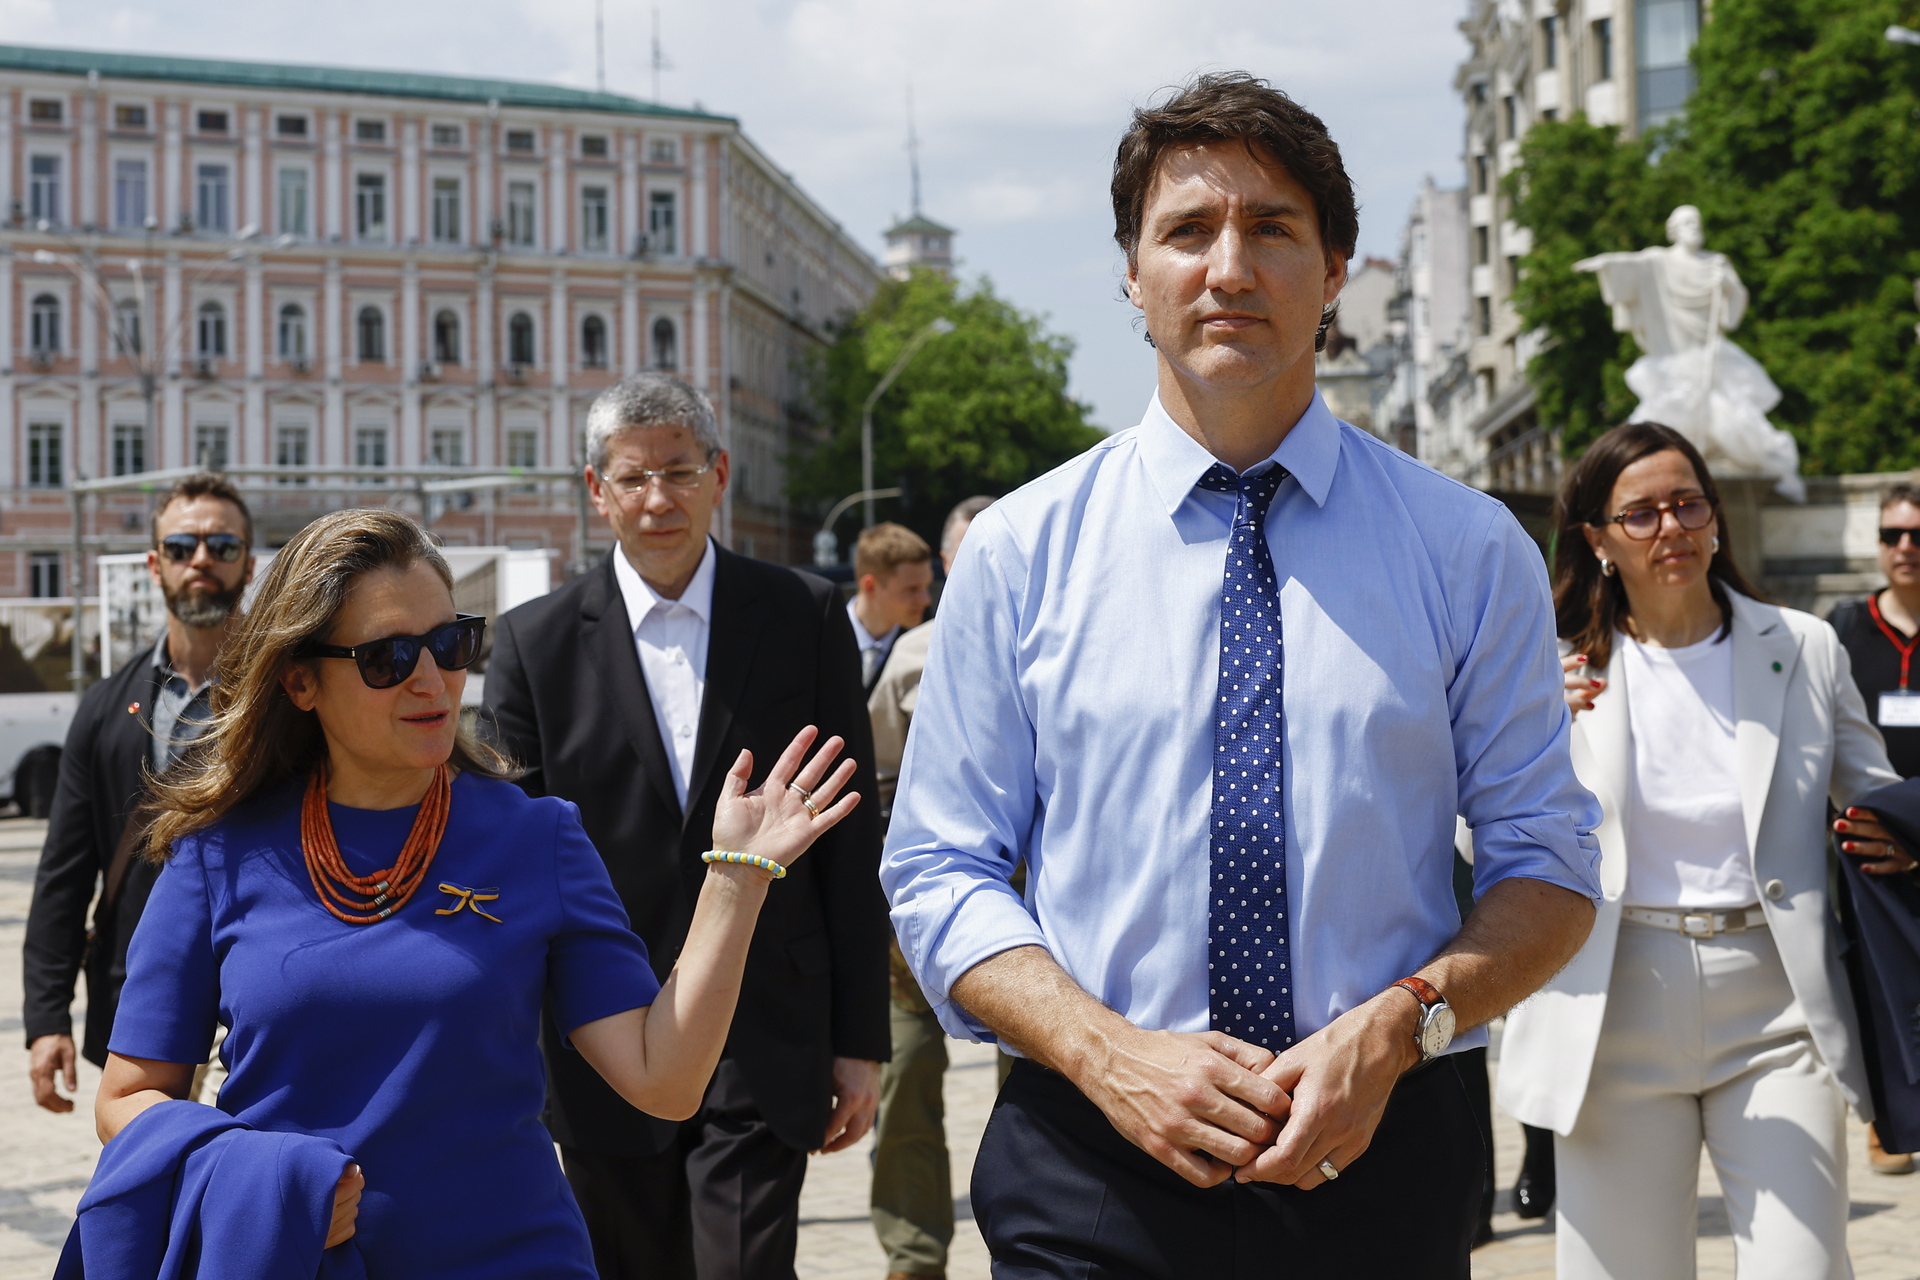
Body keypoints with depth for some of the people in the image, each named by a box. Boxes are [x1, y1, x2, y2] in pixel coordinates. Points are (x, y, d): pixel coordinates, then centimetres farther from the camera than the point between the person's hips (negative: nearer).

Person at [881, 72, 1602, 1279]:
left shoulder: (1467, 547, 0)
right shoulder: (1021, 549, 0)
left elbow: (1550, 869, 2)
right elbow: (940, 874, 0)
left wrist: (1399, 1026, -16)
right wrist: (1108, 1051, -16)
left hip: (1382, 1170, 1)